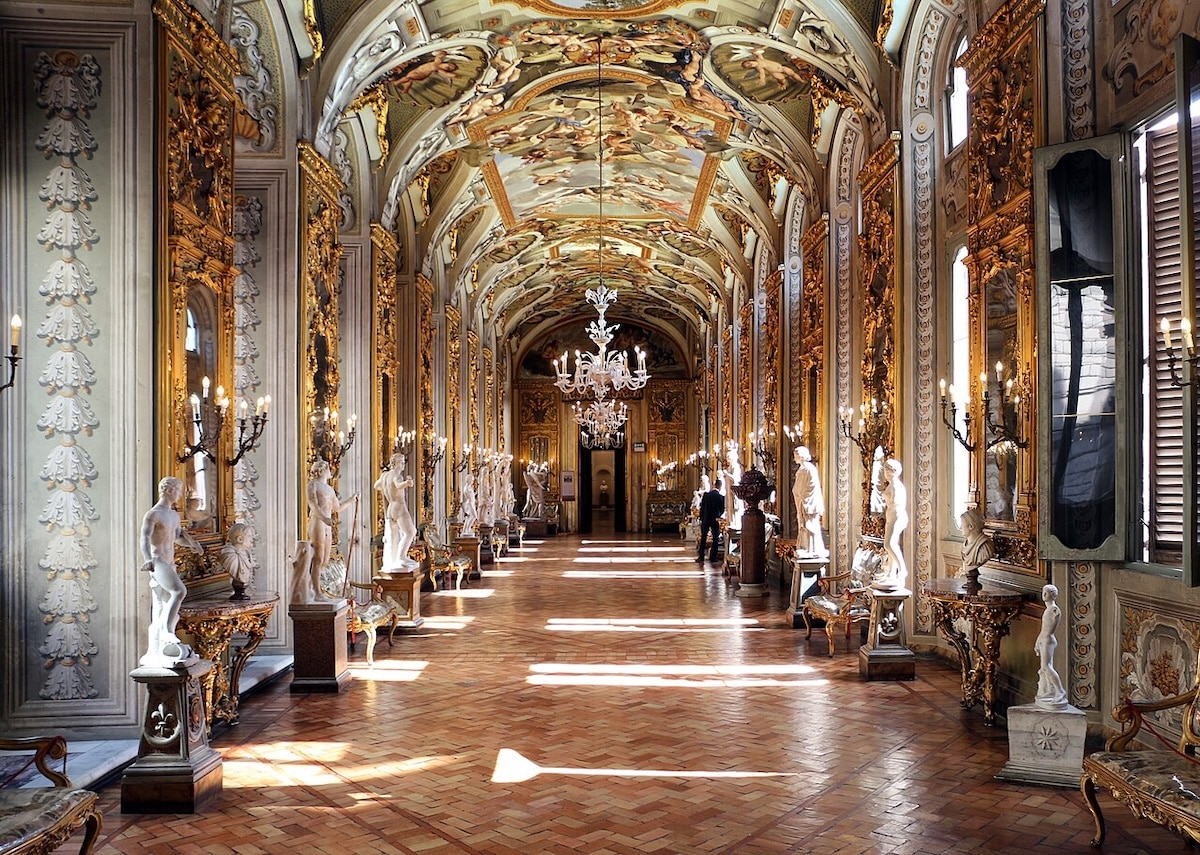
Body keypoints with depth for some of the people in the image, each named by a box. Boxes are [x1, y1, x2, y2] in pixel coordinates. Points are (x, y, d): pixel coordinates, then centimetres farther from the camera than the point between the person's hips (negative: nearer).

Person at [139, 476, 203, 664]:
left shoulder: (174, 515, 18)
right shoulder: (152, 514, -9)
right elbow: (144, 539, -23)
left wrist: (192, 543, 10)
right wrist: (149, 559, -43)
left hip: (170, 566, 9)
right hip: (157, 564, -9)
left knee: (163, 612, 8)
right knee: (180, 591, -30)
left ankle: (153, 653, 12)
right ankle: (167, 635, -28)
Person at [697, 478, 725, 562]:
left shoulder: (706, 494, -5)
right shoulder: (721, 497, -10)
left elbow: (701, 507, -2)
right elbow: (722, 510, -1)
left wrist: (701, 519, 7)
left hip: (705, 519, 2)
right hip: (716, 520, -1)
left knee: (703, 538, 9)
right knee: (715, 539, 8)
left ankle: (701, 556, 8)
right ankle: (713, 557, 7)